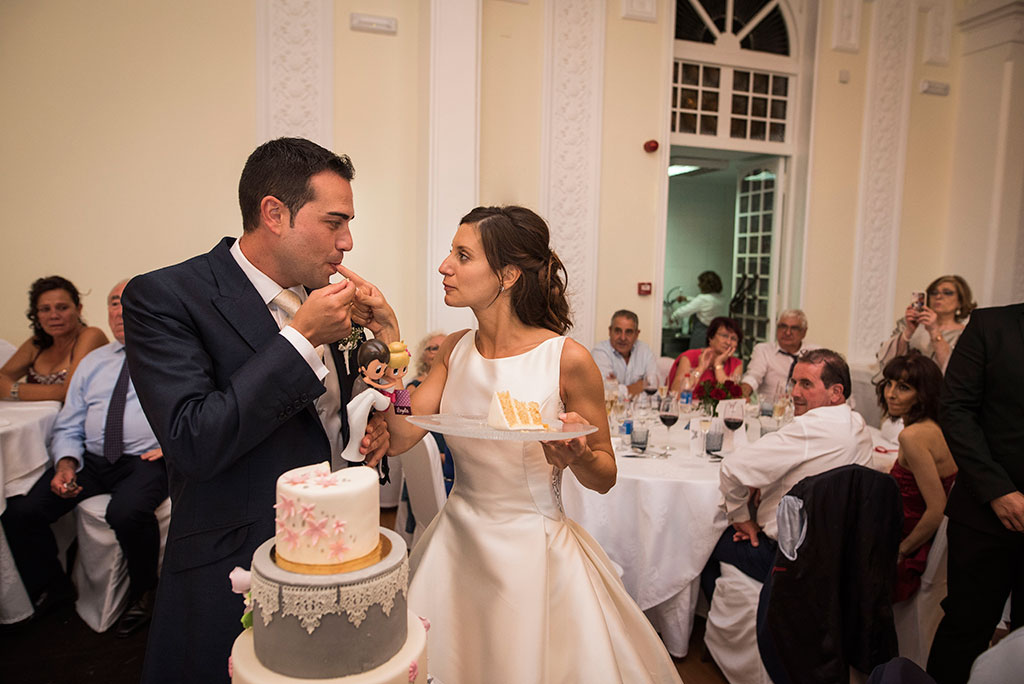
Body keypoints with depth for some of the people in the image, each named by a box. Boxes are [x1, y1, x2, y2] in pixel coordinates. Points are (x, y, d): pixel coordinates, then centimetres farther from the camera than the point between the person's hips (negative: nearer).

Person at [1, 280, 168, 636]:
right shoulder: (92, 362, 20)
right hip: (91, 459, 5)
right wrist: (66, 463, -2)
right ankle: (50, 589, 14)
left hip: (145, 460, -5)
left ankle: (142, 591, -4)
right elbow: (68, 427, 17)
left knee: (126, 514, -34)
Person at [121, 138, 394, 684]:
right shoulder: (163, 297, -15)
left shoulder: (317, 298, 5)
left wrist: (366, 434, -4)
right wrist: (301, 337, -24)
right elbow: (193, 444, -26)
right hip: (238, 574, -6)